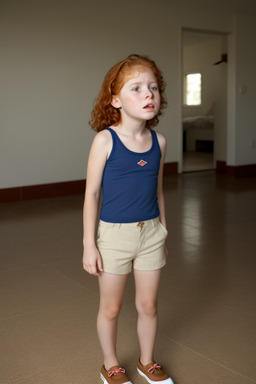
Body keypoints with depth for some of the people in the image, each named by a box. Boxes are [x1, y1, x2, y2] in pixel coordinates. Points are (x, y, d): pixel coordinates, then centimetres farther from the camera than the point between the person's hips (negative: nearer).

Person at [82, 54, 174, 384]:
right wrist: (89, 244, -11)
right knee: (111, 308, 13)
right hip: (114, 235, -4)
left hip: (151, 233, 4)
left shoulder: (158, 141, 0)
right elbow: (91, 194, -10)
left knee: (148, 305, 16)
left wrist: (163, 232, 15)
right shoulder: (105, 140, -14)